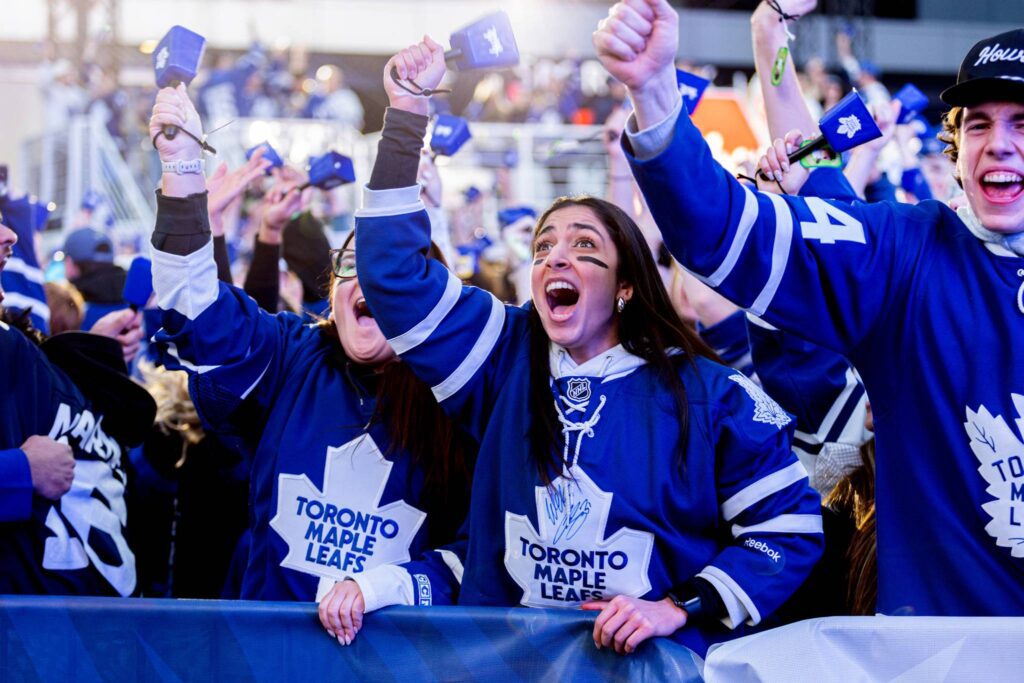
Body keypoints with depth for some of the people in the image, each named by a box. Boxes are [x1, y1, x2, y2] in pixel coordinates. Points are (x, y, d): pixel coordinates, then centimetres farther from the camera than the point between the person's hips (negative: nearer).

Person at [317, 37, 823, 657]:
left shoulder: (707, 394, 0)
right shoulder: (509, 357, 9)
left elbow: (791, 525, 1)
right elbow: (394, 270, 5)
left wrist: (677, 610, -9)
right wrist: (407, 112, -1)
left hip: (654, 665, -2)